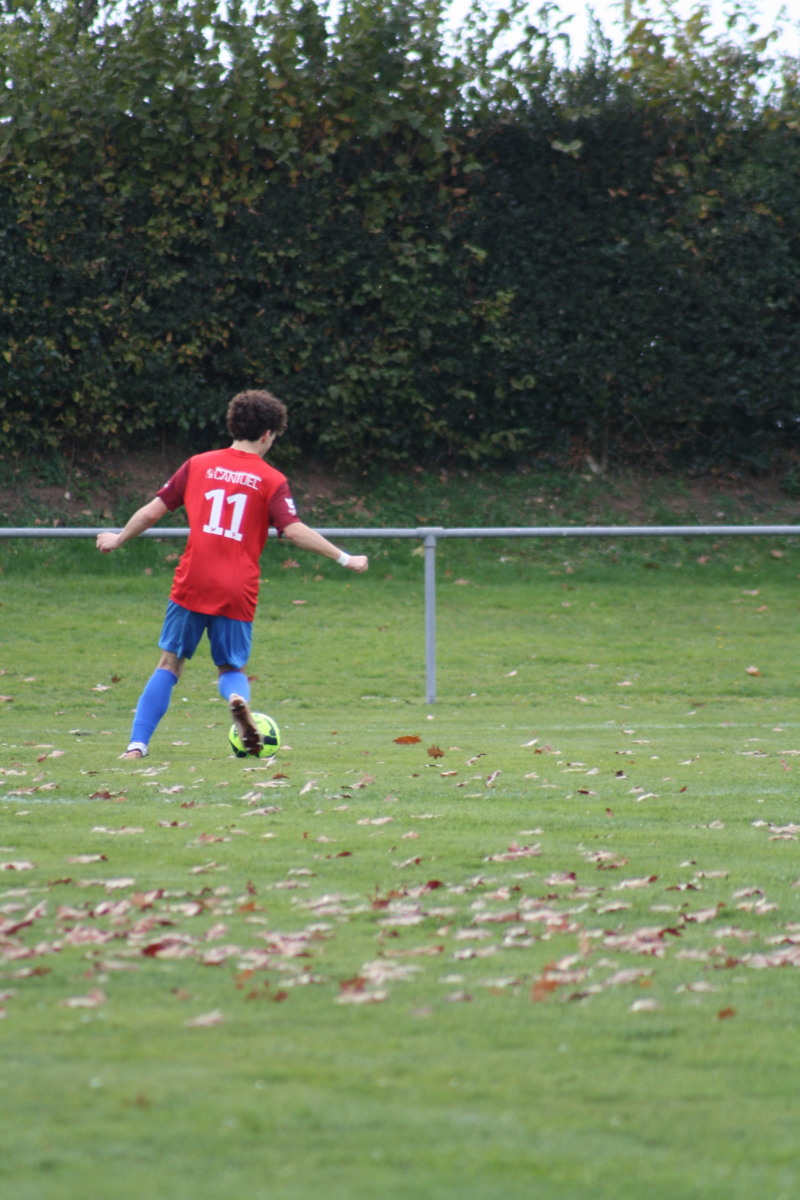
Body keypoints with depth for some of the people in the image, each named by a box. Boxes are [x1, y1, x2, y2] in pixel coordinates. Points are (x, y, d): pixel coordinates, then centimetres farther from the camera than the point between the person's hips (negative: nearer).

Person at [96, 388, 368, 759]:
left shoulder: (199, 465, 8)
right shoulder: (272, 481, 1)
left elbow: (153, 510, 11)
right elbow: (294, 531, -9)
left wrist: (118, 539, 27)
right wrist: (344, 558, -3)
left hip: (192, 585, 1)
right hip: (237, 591, -1)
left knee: (170, 663, 14)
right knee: (231, 668, 15)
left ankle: (137, 744, 3)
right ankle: (238, 699, -22)